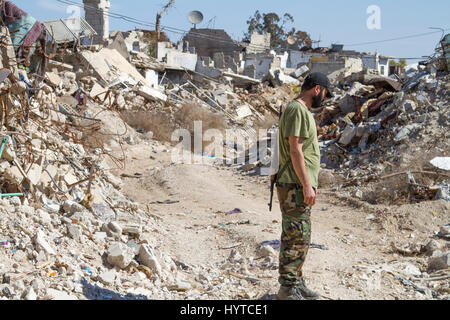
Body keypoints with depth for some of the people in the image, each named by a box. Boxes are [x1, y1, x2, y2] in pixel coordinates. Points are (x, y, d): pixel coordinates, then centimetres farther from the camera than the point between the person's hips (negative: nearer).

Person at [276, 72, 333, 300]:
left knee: (300, 238, 15)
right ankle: (288, 290, -2)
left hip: (302, 187, 10)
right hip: (295, 187, -10)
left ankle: (296, 283, 23)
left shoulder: (304, 112, 18)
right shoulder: (296, 110, -14)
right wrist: (307, 185, -21)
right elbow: (295, 150, -20)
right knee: (296, 238, -7)